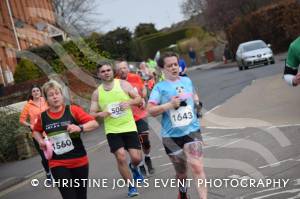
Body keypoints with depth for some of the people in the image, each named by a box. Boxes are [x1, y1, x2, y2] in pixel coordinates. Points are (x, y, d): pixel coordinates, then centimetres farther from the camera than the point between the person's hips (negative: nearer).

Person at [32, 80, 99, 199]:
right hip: (57, 164, 0)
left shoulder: (72, 110, -6)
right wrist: (41, 141, 1)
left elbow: (94, 123, -9)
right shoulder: (43, 117, 0)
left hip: (79, 161, 0)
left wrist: (80, 128, -26)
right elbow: (36, 131, 21)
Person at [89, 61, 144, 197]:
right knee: (121, 157, -13)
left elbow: (139, 99, 1)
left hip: (129, 127, 0)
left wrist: (130, 102, -20)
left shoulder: (123, 84, -2)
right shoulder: (97, 93, 2)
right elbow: (92, 114, 6)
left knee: (136, 158, -4)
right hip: (112, 130, 0)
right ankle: (131, 187, 6)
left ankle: (134, 167, 35)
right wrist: (100, 114, -16)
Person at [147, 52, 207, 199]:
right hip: (171, 135, -1)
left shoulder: (187, 81, 7)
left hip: (192, 130, 1)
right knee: (180, 171, 16)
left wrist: (196, 101, 7)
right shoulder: (160, 87, -5)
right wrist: (170, 104, -21)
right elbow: (151, 111, -13)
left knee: (197, 167, -15)